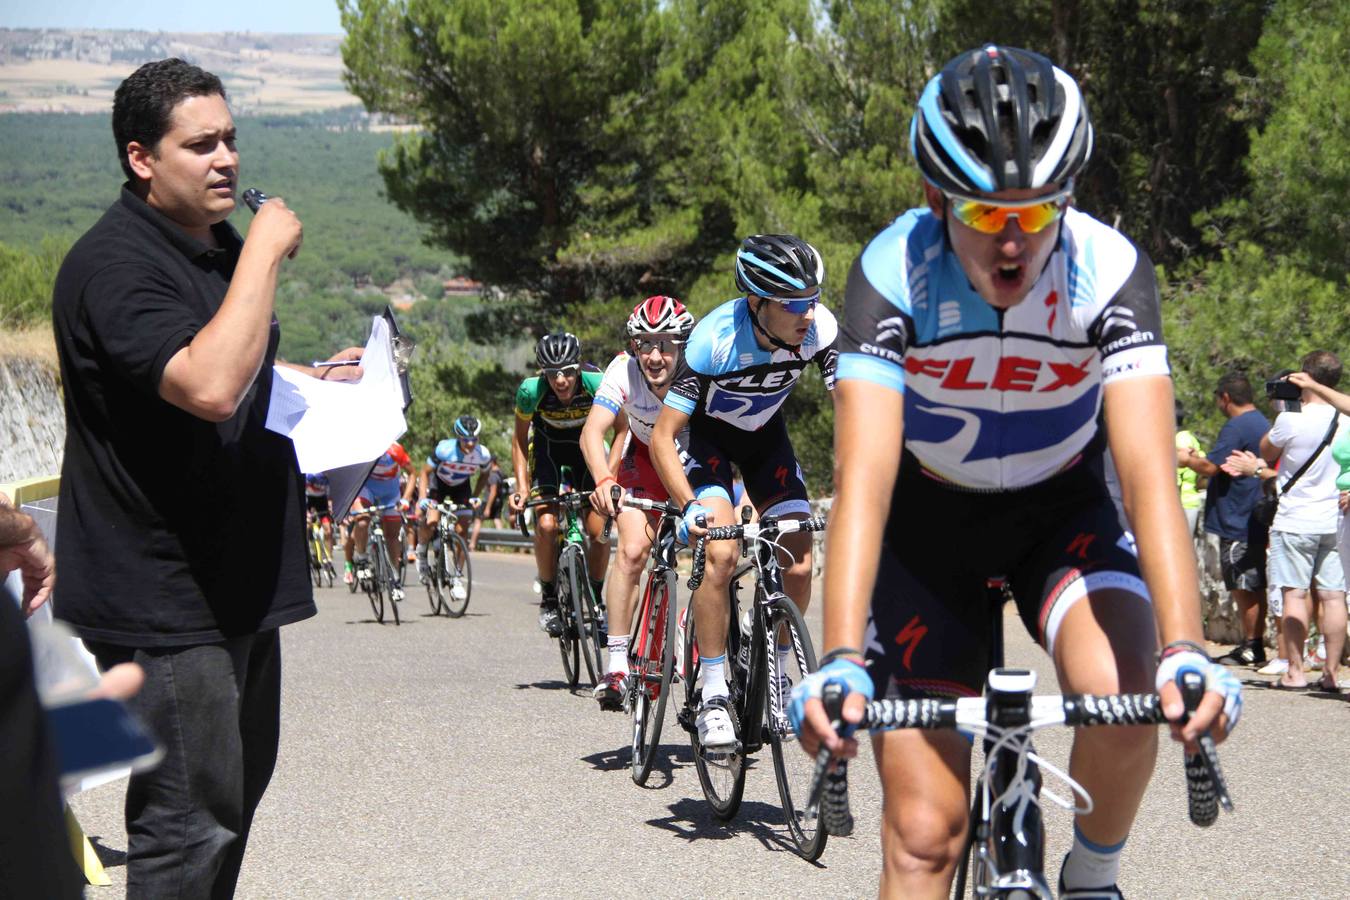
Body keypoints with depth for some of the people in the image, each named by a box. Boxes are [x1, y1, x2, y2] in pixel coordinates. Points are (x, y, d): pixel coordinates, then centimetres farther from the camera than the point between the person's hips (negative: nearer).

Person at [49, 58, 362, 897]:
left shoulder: (220, 245, 13)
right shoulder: (115, 264, -19)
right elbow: (208, 387, -35)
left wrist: (315, 382, 11)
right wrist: (266, 252, -26)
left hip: (239, 578, 10)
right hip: (163, 599, -10)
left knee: (237, 789, 18)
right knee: (190, 824, -10)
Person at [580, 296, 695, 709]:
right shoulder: (624, 371, -29)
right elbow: (593, 431, -36)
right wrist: (604, 481, -55)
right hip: (646, 460, 0)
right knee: (633, 550, -19)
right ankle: (617, 664, -14)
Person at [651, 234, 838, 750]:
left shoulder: (820, 329, -28)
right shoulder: (715, 339, -36)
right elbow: (663, 436, -32)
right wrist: (689, 506, -45)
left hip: (765, 435, 3)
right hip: (709, 433, -3)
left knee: (798, 565, -9)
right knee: (721, 553, -25)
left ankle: (775, 676, 14)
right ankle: (712, 696, -16)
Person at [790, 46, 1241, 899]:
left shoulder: (1109, 270, -27)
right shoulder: (892, 272, -28)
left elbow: (1148, 469, -36)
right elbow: (864, 475, -37)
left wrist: (1185, 651, -51)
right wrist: (839, 661, -51)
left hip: (1061, 510, 0)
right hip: (928, 521, 0)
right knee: (924, 831, -7)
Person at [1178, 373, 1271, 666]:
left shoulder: (1236, 427, -16)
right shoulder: (1263, 424, 15)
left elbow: (1211, 467, -21)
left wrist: (1187, 459, 0)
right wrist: (1198, 458, 24)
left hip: (1237, 522, -10)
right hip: (1256, 519, 10)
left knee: (1244, 587, -5)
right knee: (1254, 586, 12)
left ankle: (1251, 647, -3)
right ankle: (1254, 646, 15)